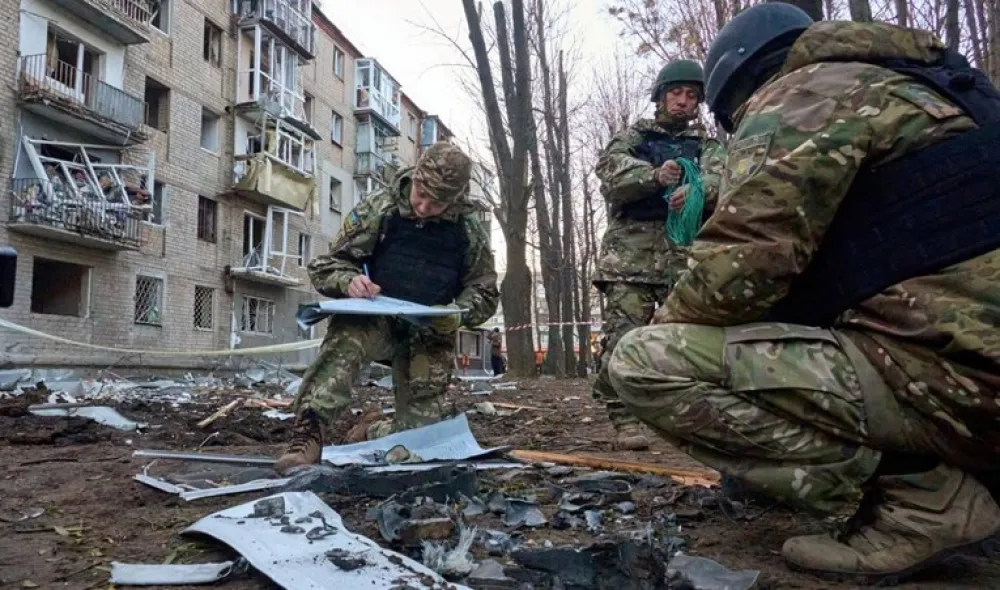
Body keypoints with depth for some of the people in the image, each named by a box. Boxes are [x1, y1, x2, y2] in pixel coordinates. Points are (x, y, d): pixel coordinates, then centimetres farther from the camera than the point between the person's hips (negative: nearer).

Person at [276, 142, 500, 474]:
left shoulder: (468, 229, -7)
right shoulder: (377, 210, -11)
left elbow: (484, 292, 3)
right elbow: (326, 265, -6)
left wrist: (458, 315, -19)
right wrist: (348, 281, -30)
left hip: (430, 331, 2)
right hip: (376, 318, -1)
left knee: (419, 427, 1)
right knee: (344, 341, -37)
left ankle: (383, 435, 37)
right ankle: (306, 441, -41)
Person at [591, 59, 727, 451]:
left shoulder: (707, 146, 21)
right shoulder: (633, 136, 19)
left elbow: (719, 178, -2)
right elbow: (610, 169, -3)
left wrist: (695, 188, -27)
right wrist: (654, 175, -23)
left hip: (685, 252, 2)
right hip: (631, 247, -1)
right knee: (624, 333, -11)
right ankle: (625, 419, -8)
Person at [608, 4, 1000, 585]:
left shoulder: (802, 94, -4)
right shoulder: (911, 84, 23)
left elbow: (739, 269, -16)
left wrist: (664, 326, 5)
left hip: (944, 373, -9)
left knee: (645, 362, -15)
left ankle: (923, 502, -8)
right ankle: (936, 475, 10)